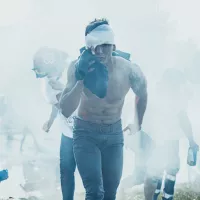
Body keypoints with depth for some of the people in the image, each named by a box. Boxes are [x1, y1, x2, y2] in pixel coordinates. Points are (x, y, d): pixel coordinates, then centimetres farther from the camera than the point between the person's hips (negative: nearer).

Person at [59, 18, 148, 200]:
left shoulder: (128, 70, -19)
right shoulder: (79, 68, -21)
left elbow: (142, 94, 4)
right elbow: (65, 111, -28)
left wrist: (138, 126, 13)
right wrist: (82, 79, -39)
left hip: (114, 133, 2)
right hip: (86, 132, -2)